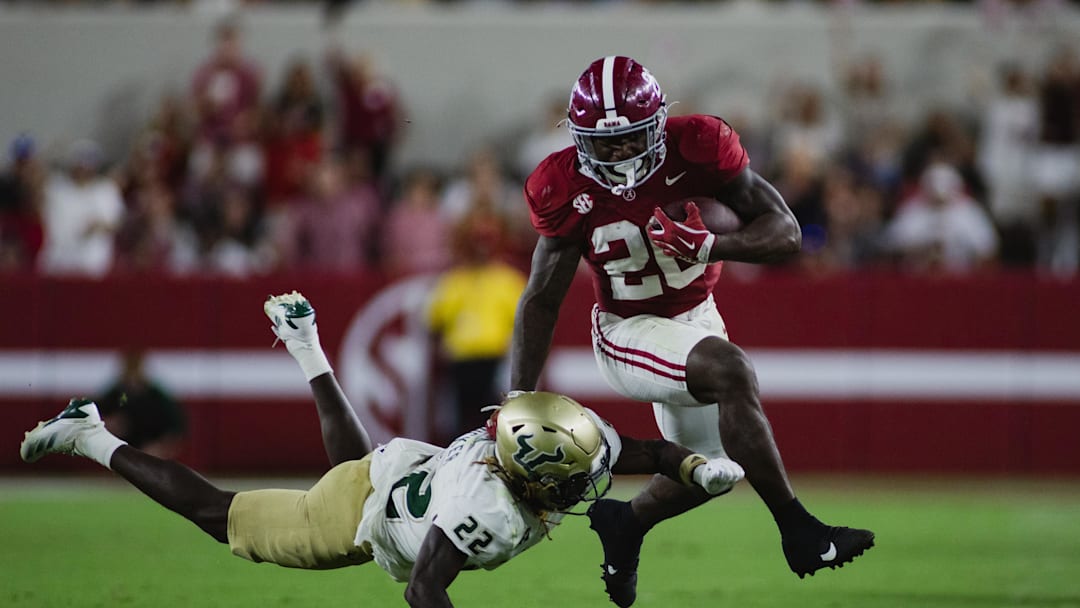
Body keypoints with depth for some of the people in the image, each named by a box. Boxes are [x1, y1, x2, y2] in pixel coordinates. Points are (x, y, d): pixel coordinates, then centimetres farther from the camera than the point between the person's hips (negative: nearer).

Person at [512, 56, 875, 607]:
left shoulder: (695, 147, -21)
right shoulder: (567, 189, -20)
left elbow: (784, 231, -20)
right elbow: (541, 301, -11)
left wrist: (710, 245, -39)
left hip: (696, 318, 5)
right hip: (628, 334, -5)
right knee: (732, 372, -33)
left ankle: (625, 524, 43)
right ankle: (800, 534, -29)